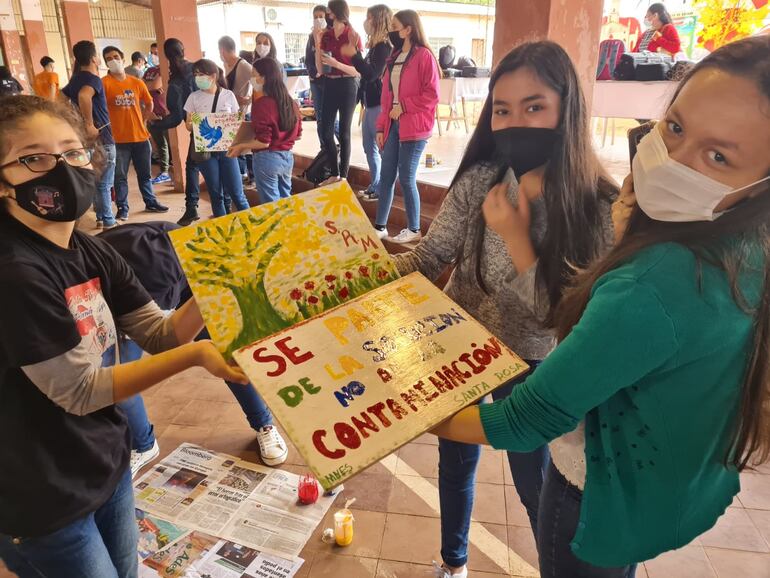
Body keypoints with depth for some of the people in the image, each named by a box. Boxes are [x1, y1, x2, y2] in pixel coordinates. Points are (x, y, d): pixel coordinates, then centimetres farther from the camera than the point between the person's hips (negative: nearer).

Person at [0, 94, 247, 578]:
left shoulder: (92, 252, -1)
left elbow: (161, 335, -1)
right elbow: (79, 390, -23)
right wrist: (195, 356, -28)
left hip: (107, 466, 7)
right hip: (42, 501, -7)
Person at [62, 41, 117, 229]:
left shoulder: (74, 80, 11)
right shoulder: (93, 79, -15)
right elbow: (84, 96, -35)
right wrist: (89, 124, -29)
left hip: (85, 138, 8)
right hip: (100, 138, -8)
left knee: (95, 181, 19)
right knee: (104, 184, -2)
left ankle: (101, 217, 29)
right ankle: (108, 223, 4)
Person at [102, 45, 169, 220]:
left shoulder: (137, 82, 6)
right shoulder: (104, 83, -7)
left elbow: (149, 104, 19)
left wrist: (141, 121, 13)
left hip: (140, 136, 4)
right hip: (118, 139, -4)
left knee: (145, 173, 15)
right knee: (120, 176, 3)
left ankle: (151, 202, 29)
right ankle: (122, 208, 12)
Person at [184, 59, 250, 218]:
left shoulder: (228, 95, 1)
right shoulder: (194, 97, 2)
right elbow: (189, 125, 6)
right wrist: (191, 124, -17)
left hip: (227, 149, -1)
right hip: (205, 151, 1)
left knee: (236, 194, -3)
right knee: (216, 195, 6)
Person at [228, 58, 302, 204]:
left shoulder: (261, 104, -16)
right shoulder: (291, 101, 5)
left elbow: (263, 142, -19)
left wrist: (240, 146, -6)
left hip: (268, 159, -7)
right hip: (287, 157, 7)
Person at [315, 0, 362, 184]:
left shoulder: (352, 36, -7)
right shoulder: (326, 35, 6)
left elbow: (358, 71, -9)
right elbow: (320, 68, 3)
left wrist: (336, 64, -23)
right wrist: (317, 42, -6)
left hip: (347, 86, -5)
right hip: (329, 85, 5)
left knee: (344, 132, 0)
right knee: (325, 131, 5)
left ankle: (343, 176, 10)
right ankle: (334, 173, 19)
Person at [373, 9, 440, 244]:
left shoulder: (424, 56, -7)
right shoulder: (395, 57, 16)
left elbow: (432, 96, -12)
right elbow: (387, 95, 16)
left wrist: (403, 106, -13)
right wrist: (381, 126, 12)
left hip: (413, 127, -7)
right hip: (393, 125, 7)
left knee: (406, 178, -3)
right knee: (386, 176, 6)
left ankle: (414, 230, 11)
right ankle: (380, 226, 15)